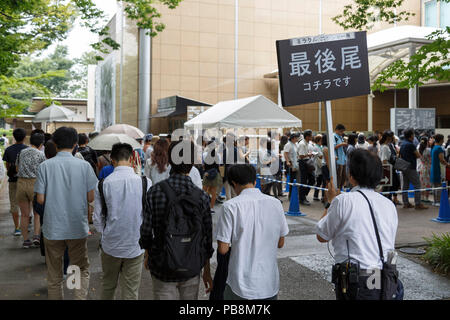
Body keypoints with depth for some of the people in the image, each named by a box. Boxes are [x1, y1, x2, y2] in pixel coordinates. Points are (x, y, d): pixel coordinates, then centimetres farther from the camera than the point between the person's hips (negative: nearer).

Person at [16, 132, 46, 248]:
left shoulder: (21, 152, 9)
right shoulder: (41, 155, -3)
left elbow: (17, 168, 20)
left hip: (21, 183, 3)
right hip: (35, 183, -3)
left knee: (25, 214, 11)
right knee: (38, 213, 13)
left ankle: (25, 240, 14)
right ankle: (37, 236, -1)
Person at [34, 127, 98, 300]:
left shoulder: (45, 166, -6)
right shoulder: (84, 165, -7)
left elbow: (40, 199, -6)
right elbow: (91, 198, -6)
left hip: (52, 228, 0)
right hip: (78, 227, 0)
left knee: (54, 274, 14)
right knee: (82, 269, 14)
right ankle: (80, 296, -2)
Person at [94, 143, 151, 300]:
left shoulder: (103, 184, -9)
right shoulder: (145, 183, -12)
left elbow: (98, 219, -1)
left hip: (110, 245, 1)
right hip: (135, 246, -1)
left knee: (108, 286, 23)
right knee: (131, 292, 10)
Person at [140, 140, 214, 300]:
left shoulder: (155, 191, -13)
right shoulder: (201, 196, -11)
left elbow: (146, 230, -7)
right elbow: (207, 236, -4)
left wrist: (147, 255, 14)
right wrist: (207, 272, 9)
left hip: (162, 266, 0)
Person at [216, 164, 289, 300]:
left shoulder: (230, 206, -13)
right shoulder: (276, 204, -2)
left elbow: (223, 249, -11)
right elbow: (280, 243, 7)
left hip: (241, 286, -3)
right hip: (270, 286, 3)